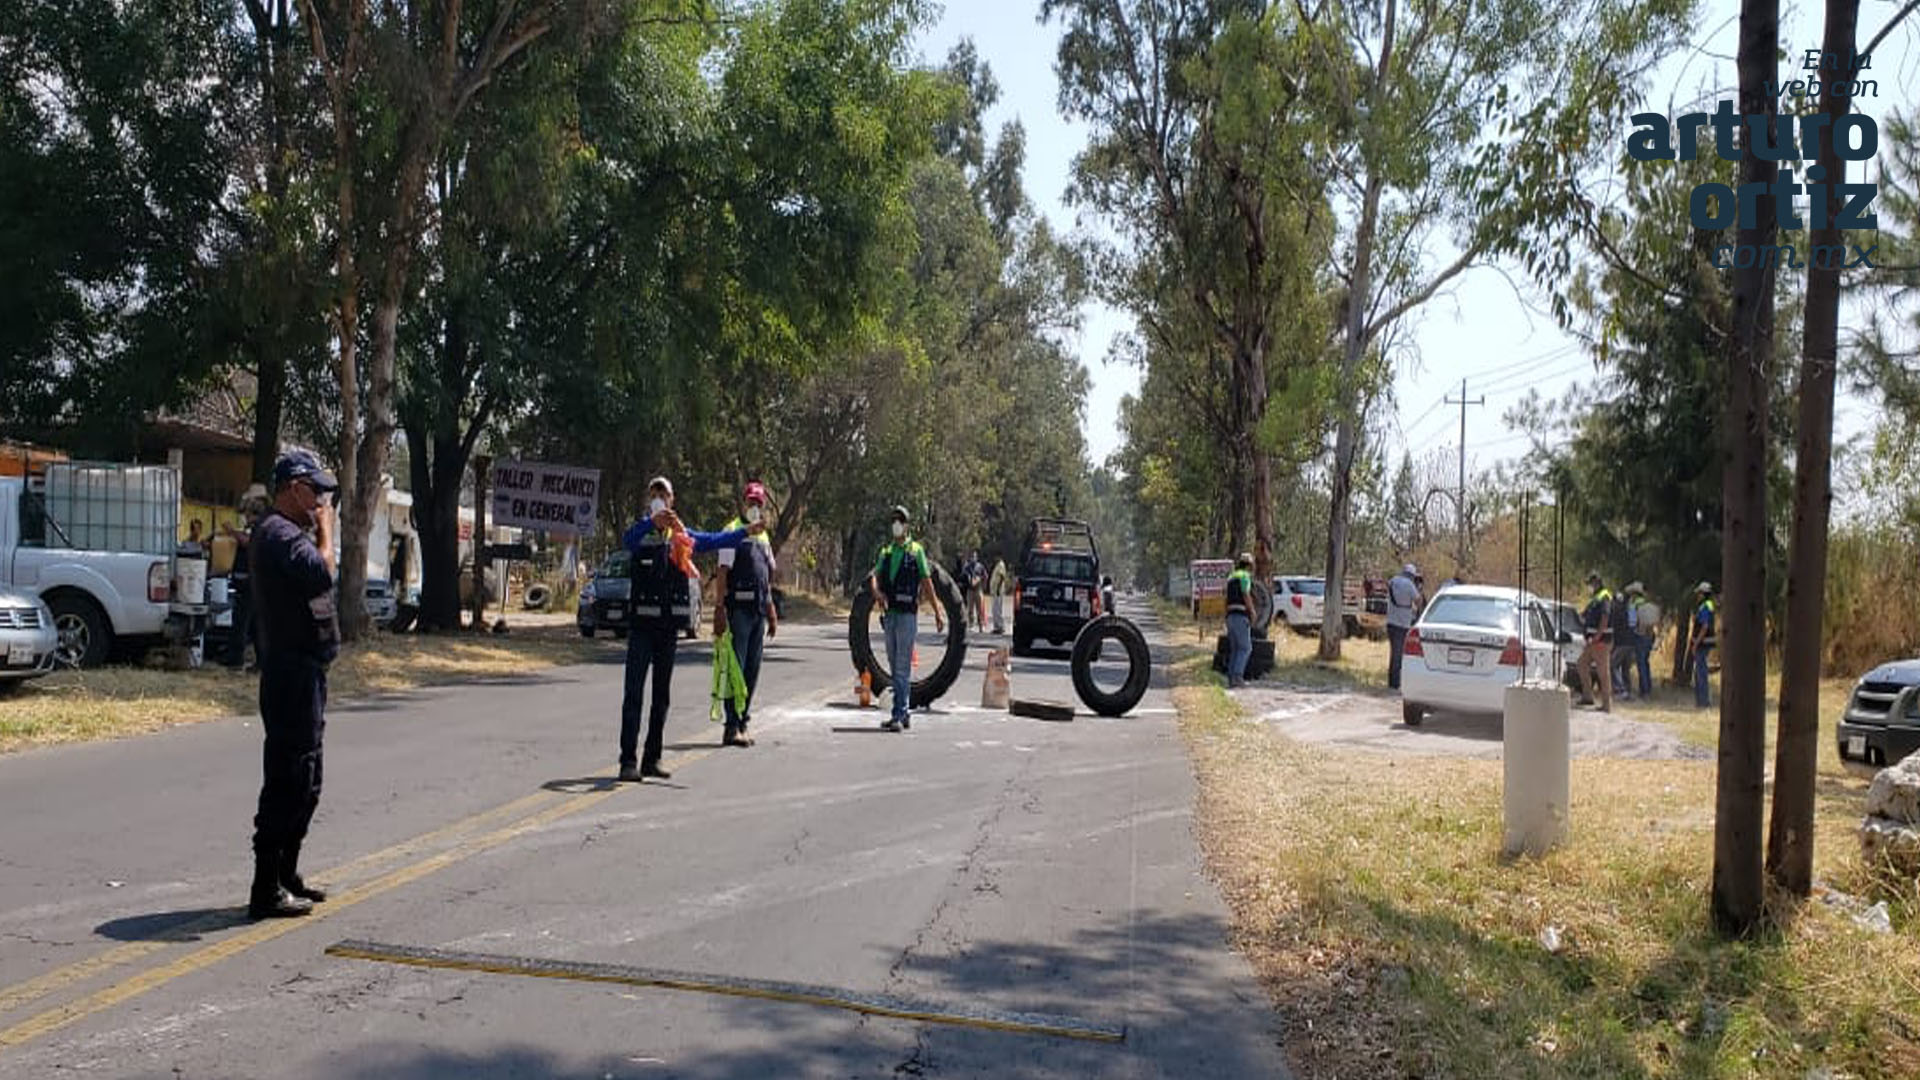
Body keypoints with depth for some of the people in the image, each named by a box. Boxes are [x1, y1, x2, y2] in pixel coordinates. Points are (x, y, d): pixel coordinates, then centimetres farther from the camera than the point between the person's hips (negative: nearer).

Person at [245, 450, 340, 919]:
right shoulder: (279, 534, -15)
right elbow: (322, 573, -29)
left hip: (302, 672, 11)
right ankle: (267, 889, -2)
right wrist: (325, 528, -13)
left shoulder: (284, 532, 19)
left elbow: (315, 581, 21)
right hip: (292, 673, -11)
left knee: (303, 782, 17)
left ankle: (286, 876, 27)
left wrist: (319, 528, 13)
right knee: (287, 780, -7)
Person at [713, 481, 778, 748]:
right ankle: (733, 726, -6)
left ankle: (742, 723, 16)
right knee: (735, 667, -7)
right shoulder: (733, 531, -4)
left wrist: (771, 610, 20)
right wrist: (719, 608, -19)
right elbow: (723, 573, -11)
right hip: (739, 607, -8)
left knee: (752, 669, 9)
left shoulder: (763, 536, 20)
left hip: (759, 609, 8)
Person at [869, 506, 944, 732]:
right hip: (889, 614, 6)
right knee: (894, 667, 10)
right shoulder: (885, 551, 15)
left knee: (902, 667, -9)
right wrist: (876, 592, -17)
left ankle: (898, 716, -12)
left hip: (907, 614, -6)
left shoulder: (916, 550, 1)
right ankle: (905, 715, 17)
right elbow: (874, 577, 5)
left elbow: (927, 583, 2)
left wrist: (937, 613, 2)